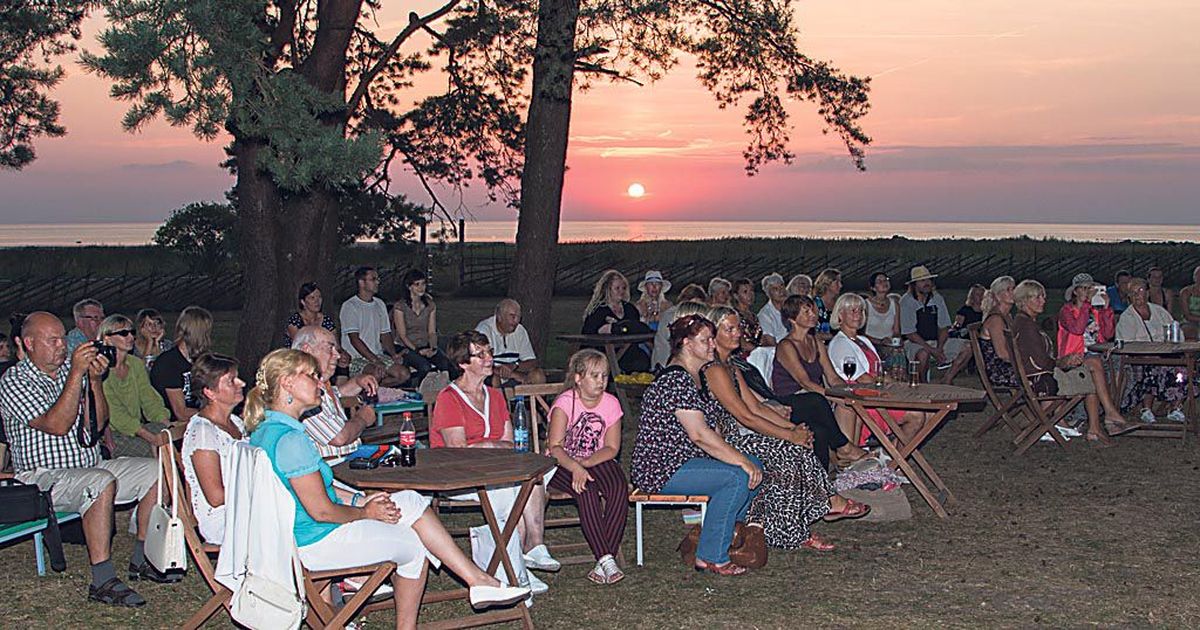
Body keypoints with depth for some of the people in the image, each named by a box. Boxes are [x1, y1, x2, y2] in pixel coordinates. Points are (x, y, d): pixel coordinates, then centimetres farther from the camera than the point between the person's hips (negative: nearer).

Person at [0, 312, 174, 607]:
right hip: (43, 479, -8)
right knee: (102, 482, -35)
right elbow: (57, 425, -23)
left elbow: (96, 425, 3)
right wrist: (76, 373, -24)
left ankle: (142, 559, 1)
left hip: (89, 466, 8)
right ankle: (102, 580, -33)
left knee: (156, 471, -4)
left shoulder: (70, 370, 11)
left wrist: (94, 380, -10)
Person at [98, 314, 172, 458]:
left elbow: (150, 399, 7)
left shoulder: (136, 364, 13)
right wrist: (151, 437, -26)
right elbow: (115, 414, -17)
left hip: (137, 427, 6)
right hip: (109, 433, -6)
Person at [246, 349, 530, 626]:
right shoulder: (290, 439, -25)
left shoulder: (265, 430, 8)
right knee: (413, 545, 8)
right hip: (316, 543, -10)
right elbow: (321, 511, -23)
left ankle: (477, 580, 7)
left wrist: (359, 499, 7)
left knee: (411, 501, 8)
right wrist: (365, 512, -6)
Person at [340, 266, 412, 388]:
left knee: (405, 374, -13)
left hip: (378, 354, 7)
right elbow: (354, 339, -15)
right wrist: (375, 361, -22)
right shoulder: (350, 306, -8)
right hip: (356, 358, -7)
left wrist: (394, 355, -3)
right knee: (377, 374, -34)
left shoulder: (380, 304, 15)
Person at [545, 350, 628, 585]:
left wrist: (585, 463, -18)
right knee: (587, 492, -33)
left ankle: (604, 561, -28)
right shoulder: (565, 402, -11)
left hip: (596, 461, 3)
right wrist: (575, 467, -37)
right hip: (562, 464, -3)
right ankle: (606, 559, -31)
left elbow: (611, 448, -1)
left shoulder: (611, 403, 1)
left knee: (620, 488, -27)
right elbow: (555, 447, -19)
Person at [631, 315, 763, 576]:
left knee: (755, 465, 6)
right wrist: (742, 461, -21)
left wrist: (747, 460, 5)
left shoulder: (693, 378, 15)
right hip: (661, 470, -11)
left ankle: (728, 534, 17)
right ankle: (711, 557, -17)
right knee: (737, 477, -24)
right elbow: (699, 435, -24)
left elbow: (711, 432, 16)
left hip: (680, 460, 11)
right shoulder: (675, 379, -18)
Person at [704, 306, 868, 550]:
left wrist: (794, 428, 1)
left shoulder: (730, 368, 17)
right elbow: (746, 417, -19)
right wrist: (790, 435, -14)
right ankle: (830, 501, -1)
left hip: (734, 440, 9)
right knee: (793, 450, -15)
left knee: (799, 447, -4)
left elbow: (757, 407, 14)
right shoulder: (713, 370, -16)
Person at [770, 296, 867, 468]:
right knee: (816, 400, -37)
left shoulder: (816, 343, 16)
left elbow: (833, 378, 11)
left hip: (815, 403, 7)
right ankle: (844, 447, -25)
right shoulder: (786, 346, -9)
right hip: (788, 406, -7)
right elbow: (805, 382, -19)